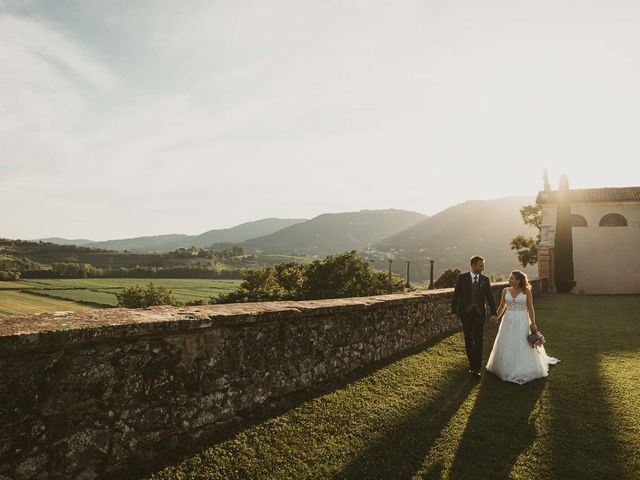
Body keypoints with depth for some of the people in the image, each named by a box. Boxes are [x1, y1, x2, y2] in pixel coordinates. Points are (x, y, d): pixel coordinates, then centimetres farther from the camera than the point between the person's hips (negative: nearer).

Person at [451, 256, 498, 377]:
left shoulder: (485, 279, 4)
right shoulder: (462, 278, -2)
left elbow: (490, 297, 5)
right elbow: (456, 295, -1)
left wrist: (493, 313, -3)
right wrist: (454, 311, -4)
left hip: (479, 313, 1)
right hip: (465, 313, -1)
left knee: (478, 340, -4)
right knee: (468, 339, 9)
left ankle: (476, 368, 1)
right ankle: (471, 363, 23)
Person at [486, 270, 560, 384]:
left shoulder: (527, 291, -6)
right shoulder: (505, 290, 2)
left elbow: (530, 308, -5)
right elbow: (502, 306, 12)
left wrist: (533, 323, -7)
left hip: (522, 322, -3)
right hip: (508, 321, 3)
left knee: (522, 346, 4)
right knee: (506, 346, 9)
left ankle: (523, 370, 19)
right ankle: (507, 369, 24)